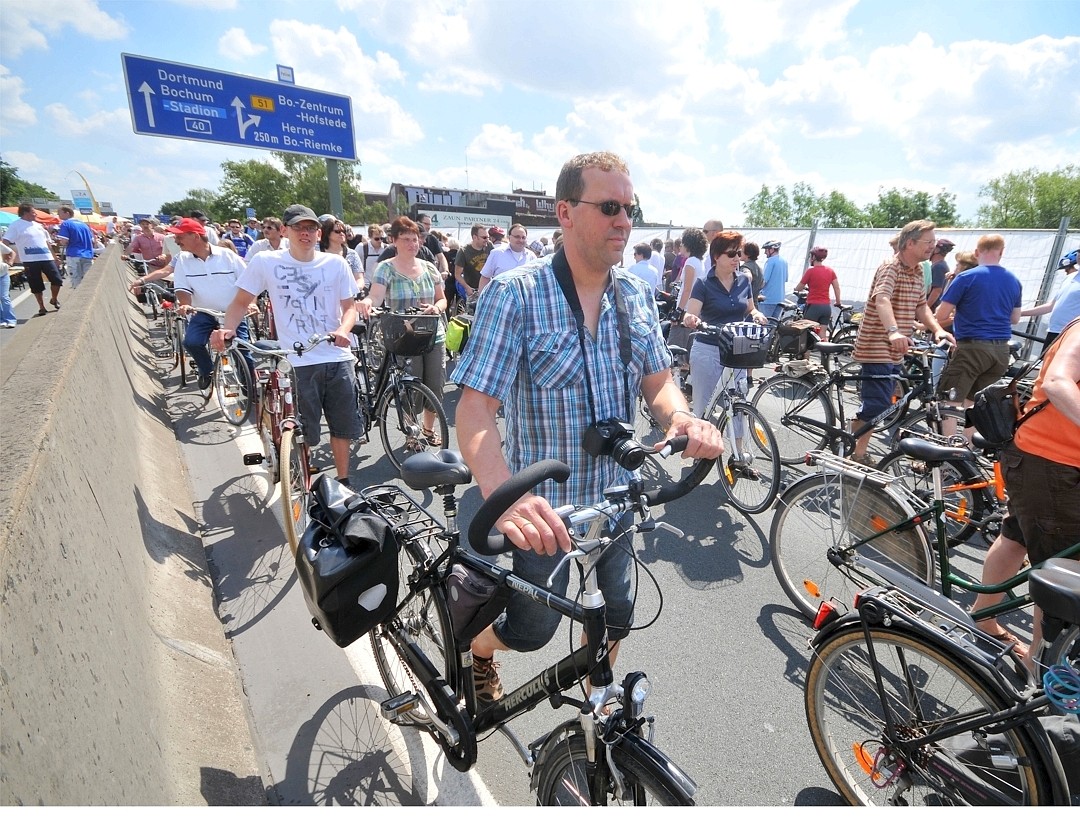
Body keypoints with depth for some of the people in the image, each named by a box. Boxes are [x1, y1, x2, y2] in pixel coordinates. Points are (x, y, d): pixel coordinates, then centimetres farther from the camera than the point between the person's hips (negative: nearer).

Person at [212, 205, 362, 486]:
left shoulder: (335, 263, 5)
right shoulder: (266, 261, 1)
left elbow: (349, 306, 6)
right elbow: (241, 302, 6)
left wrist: (343, 330, -15)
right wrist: (227, 329, -13)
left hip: (337, 358, 2)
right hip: (296, 362, -2)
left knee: (343, 426, 12)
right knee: (302, 433, 4)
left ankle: (343, 482, 31)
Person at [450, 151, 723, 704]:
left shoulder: (636, 295, 1)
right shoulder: (513, 294, -18)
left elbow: (657, 379, 5)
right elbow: (475, 408, -24)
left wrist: (682, 418, -19)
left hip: (615, 493, 5)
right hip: (541, 505, -5)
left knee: (617, 614, 20)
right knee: (531, 631, 9)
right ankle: (479, 646, 47)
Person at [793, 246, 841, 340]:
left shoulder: (810, 271, -9)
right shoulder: (830, 271, 6)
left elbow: (798, 288, -4)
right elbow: (837, 288, 7)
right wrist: (838, 303, 19)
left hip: (813, 306, -5)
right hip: (826, 307, 5)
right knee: (823, 335, 9)